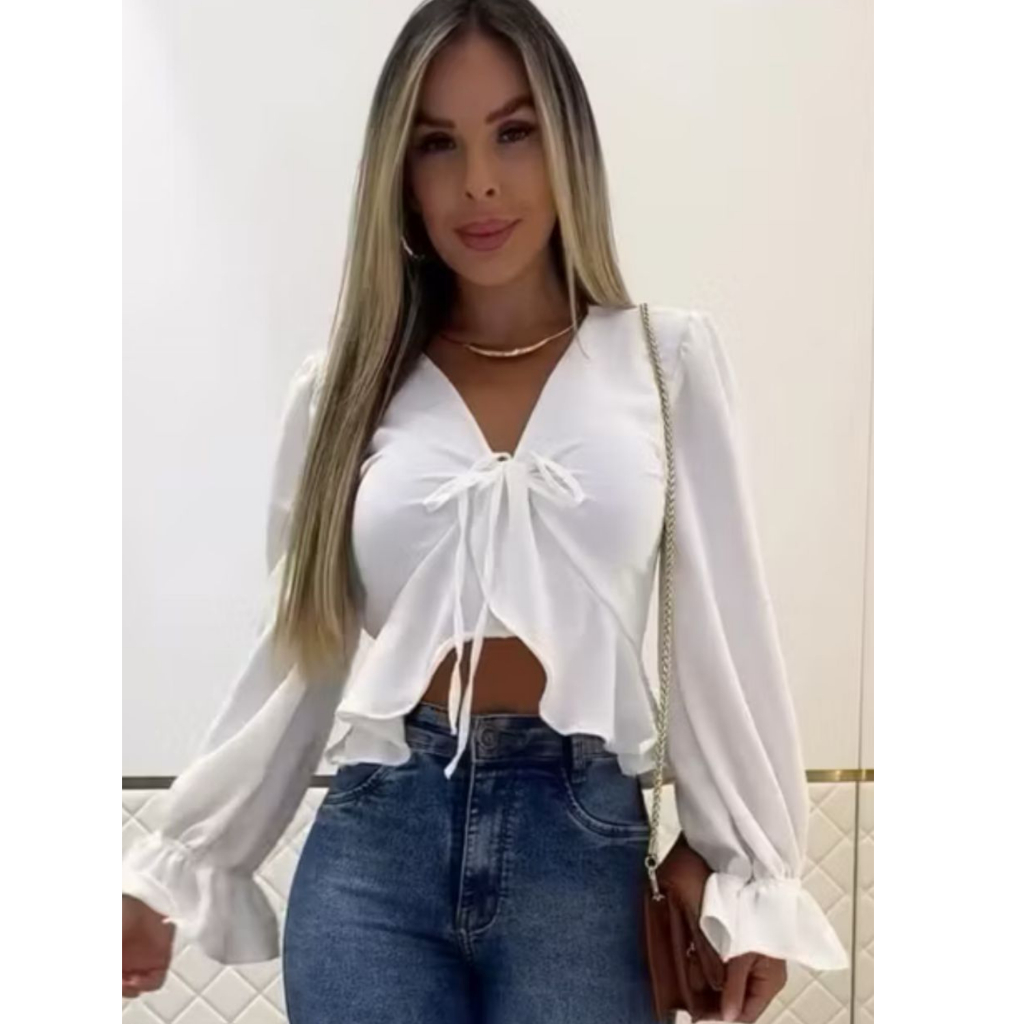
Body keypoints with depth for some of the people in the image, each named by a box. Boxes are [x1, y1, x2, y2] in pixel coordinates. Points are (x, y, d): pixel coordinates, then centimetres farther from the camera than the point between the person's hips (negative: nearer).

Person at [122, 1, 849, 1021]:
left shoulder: (667, 359, 1)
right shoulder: (343, 385, 4)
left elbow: (720, 628, 1)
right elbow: (300, 652, 8)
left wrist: (753, 874, 1)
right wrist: (171, 866, 11)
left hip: (581, 839, 0)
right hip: (376, 837, 1)